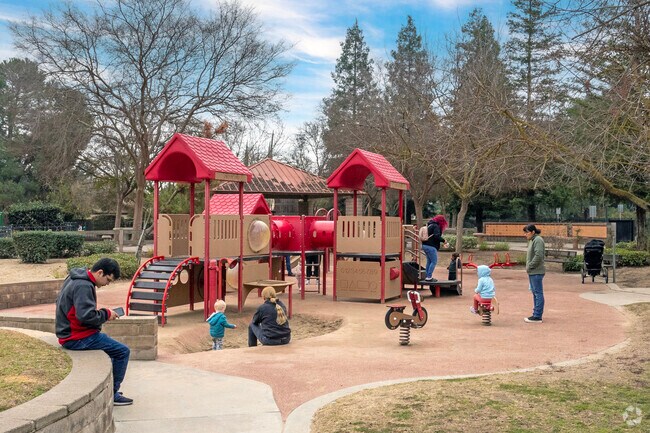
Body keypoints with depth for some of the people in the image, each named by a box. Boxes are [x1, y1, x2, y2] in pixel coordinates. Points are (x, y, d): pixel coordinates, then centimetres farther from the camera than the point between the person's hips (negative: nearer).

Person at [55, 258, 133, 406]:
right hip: (77, 338, -11)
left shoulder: (75, 279, 11)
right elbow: (86, 315, -30)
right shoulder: (83, 286, -22)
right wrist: (106, 314, -13)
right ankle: (112, 394, 0)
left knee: (112, 347, 27)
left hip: (69, 332, 11)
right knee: (123, 352, -8)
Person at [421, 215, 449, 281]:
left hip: (425, 245, 10)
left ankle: (427, 276, 16)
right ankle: (429, 277, -8)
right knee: (434, 262, -5)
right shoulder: (436, 226, -10)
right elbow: (437, 236, -21)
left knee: (429, 261, 15)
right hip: (431, 246, -10)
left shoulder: (430, 225, 19)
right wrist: (443, 240, -9)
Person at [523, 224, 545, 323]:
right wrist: (528, 267, 11)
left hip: (536, 272, -10)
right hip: (532, 272, 10)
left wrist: (530, 266, -17)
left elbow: (538, 255, -23)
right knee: (535, 293, 14)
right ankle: (536, 314, 22)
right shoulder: (532, 240, 16)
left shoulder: (538, 240, -14)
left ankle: (537, 317, -3)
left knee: (538, 293, -6)